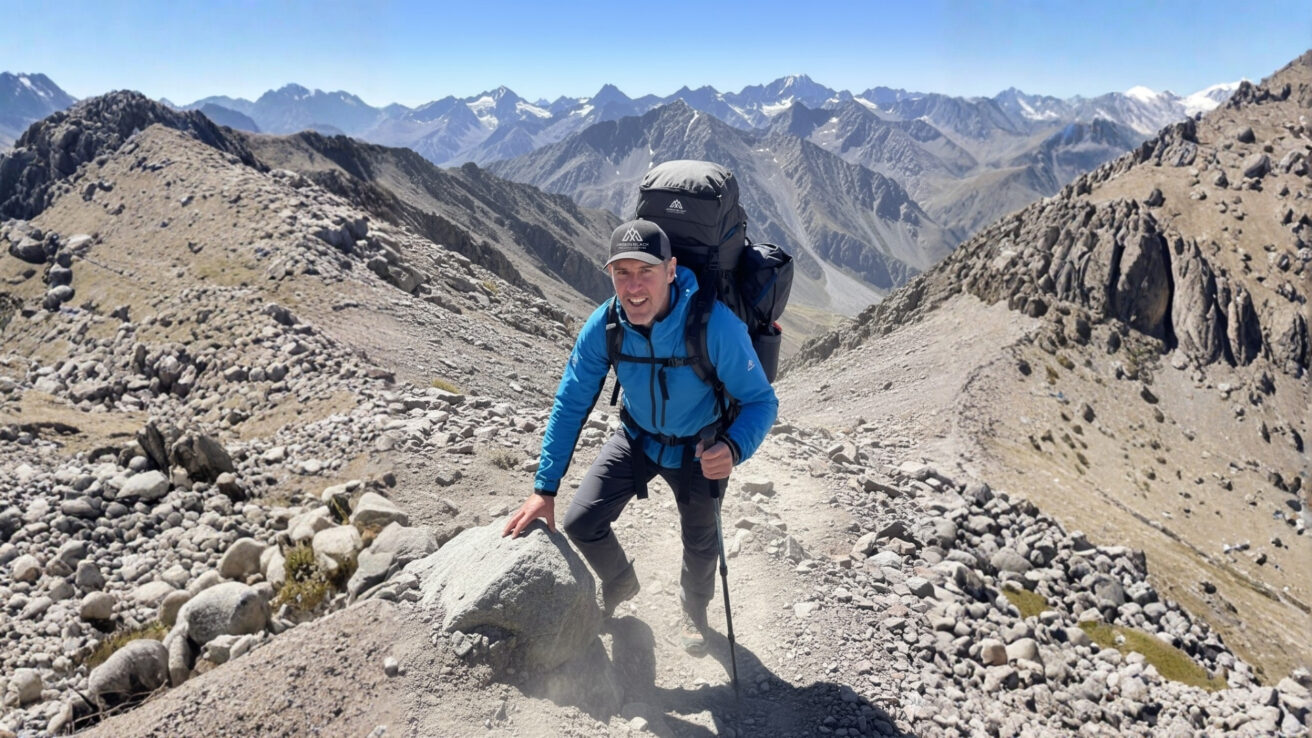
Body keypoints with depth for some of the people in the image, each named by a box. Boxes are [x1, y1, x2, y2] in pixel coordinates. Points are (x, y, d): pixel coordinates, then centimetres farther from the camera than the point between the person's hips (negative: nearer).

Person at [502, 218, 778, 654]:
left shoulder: (715, 325, -35)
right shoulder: (604, 325, -25)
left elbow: (760, 401, -25)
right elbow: (570, 405, -15)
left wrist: (734, 448, -47)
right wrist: (544, 489, -16)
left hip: (700, 450, -2)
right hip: (637, 438, 2)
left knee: (700, 545, 14)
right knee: (581, 522, -5)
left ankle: (693, 611, 51)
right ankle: (619, 584, 31)